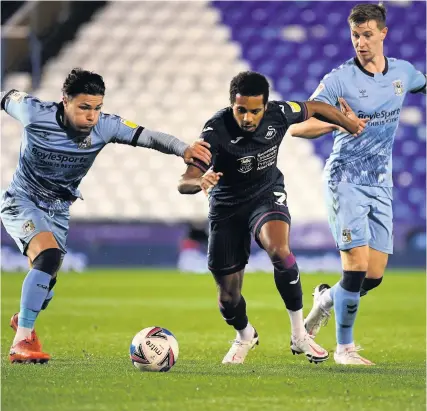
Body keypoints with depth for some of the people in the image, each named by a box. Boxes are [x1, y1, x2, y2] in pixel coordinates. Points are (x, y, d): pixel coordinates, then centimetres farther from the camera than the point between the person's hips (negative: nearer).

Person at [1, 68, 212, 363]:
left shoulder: (105, 126, -18)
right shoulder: (35, 114, -24)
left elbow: (148, 137, -27)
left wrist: (183, 149, -43)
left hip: (57, 210, 5)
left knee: (45, 284, 14)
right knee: (49, 256, -31)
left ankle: (24, 320, 50)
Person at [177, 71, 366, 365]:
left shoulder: (279, 114, -20)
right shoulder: (217, 131, -28)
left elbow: (315, 108, 4)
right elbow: (183, 183, -34)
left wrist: (351, 125, 17)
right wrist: (200, 181, -57)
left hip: (267, 194, 1)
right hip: (227, 205, -1)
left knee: (279, 249, -33)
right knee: (228, 295, 4)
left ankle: (300, 335, -18)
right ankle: (245, 336, 41)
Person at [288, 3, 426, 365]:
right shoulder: (339, 79, -11)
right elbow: (298, 126, -18)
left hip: (380, 184, 5)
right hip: (345, 180, -5)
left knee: (374, 277, 1)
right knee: (356, 268, -14)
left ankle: (327, 298, 33)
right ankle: (344, 348, 2)